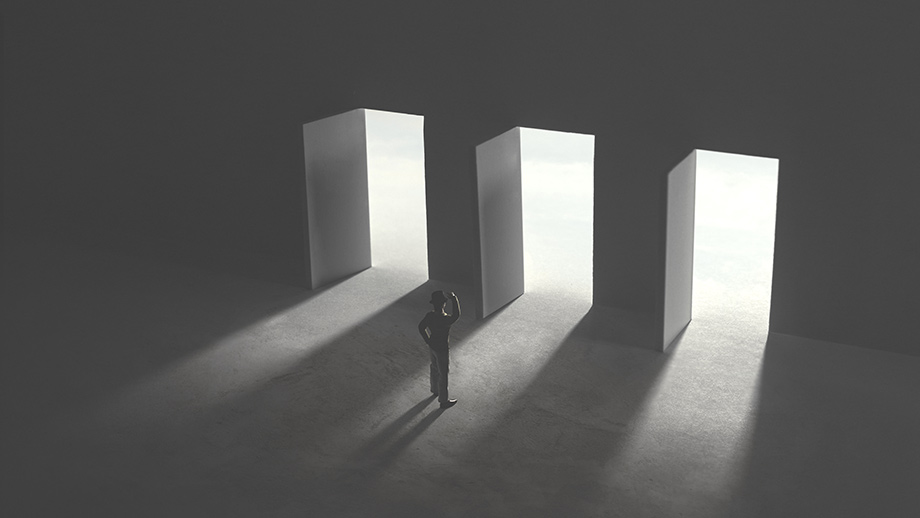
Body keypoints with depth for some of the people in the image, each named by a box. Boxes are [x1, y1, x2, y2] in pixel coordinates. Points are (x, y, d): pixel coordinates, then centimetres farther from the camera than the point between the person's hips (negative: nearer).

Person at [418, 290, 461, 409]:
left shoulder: (429, 316, -14)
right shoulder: (445, 320, -37)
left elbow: (421, 327, 0)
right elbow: (456, 315, -20)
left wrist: (428, 341, 10)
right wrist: (454, 298, -13)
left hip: (432, 347, 7)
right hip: (442, 350, -7)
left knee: (435, 368, 30)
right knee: (443, 375, 11)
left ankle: (435, 390, 55)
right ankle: (443, 400, 28)